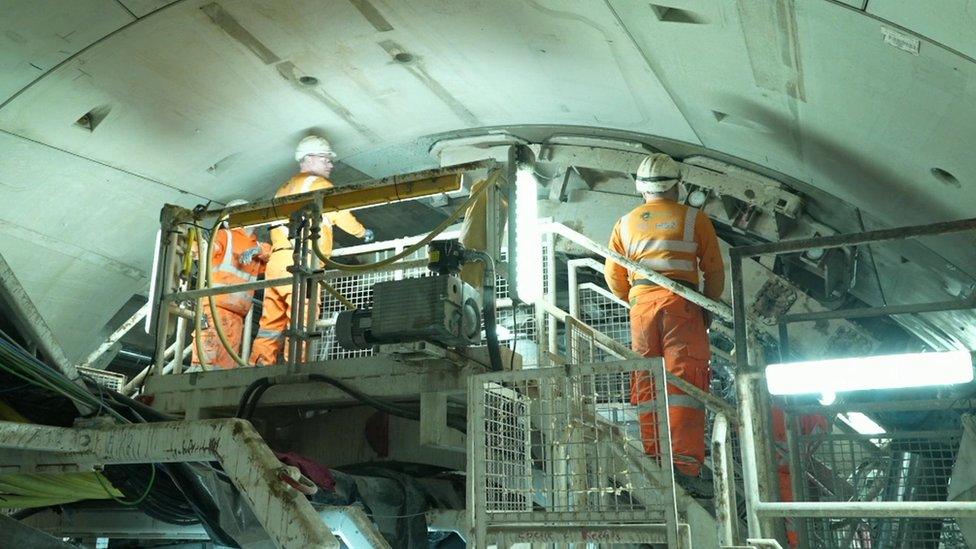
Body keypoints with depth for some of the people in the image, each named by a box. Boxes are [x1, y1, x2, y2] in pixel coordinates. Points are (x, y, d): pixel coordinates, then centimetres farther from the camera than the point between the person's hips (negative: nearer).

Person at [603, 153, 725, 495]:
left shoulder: (625, 223, 15)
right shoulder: (694, 219, 7)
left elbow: (613, 275, 14)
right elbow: (714, 271, 7)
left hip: (640, 303, 3)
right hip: (680, 301, -3)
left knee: (646, 382, 7)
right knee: (684, 380, -6)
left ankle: (652, 460, 8)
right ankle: (685, 464, -13)